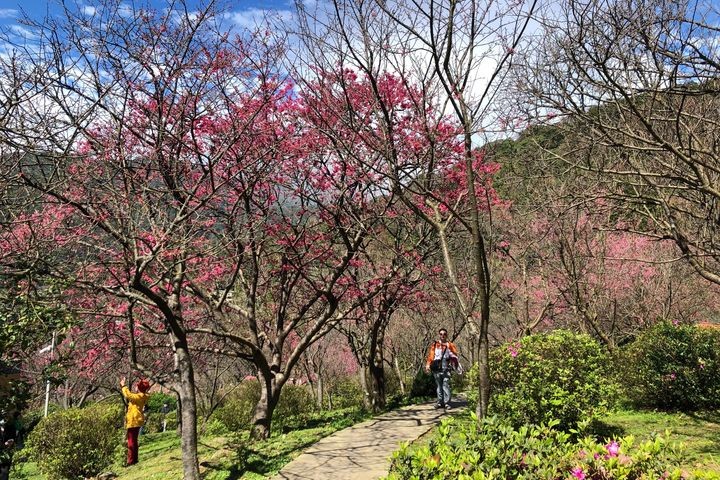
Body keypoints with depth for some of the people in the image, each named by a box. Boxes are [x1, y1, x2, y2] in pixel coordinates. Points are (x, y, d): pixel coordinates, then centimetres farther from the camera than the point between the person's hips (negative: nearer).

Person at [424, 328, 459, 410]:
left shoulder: (450, 345, 9)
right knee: (439, 385, 7)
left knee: (446, 385, -7)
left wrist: (455, 365, -10)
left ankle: (447, 403, -4)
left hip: (446, 368, -1)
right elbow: (430, 355, 6)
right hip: (437, 368, 2)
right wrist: (428, 365, -5)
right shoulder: (434, 344, 11)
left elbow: (454, 355, 4)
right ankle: (440, 402, 14)